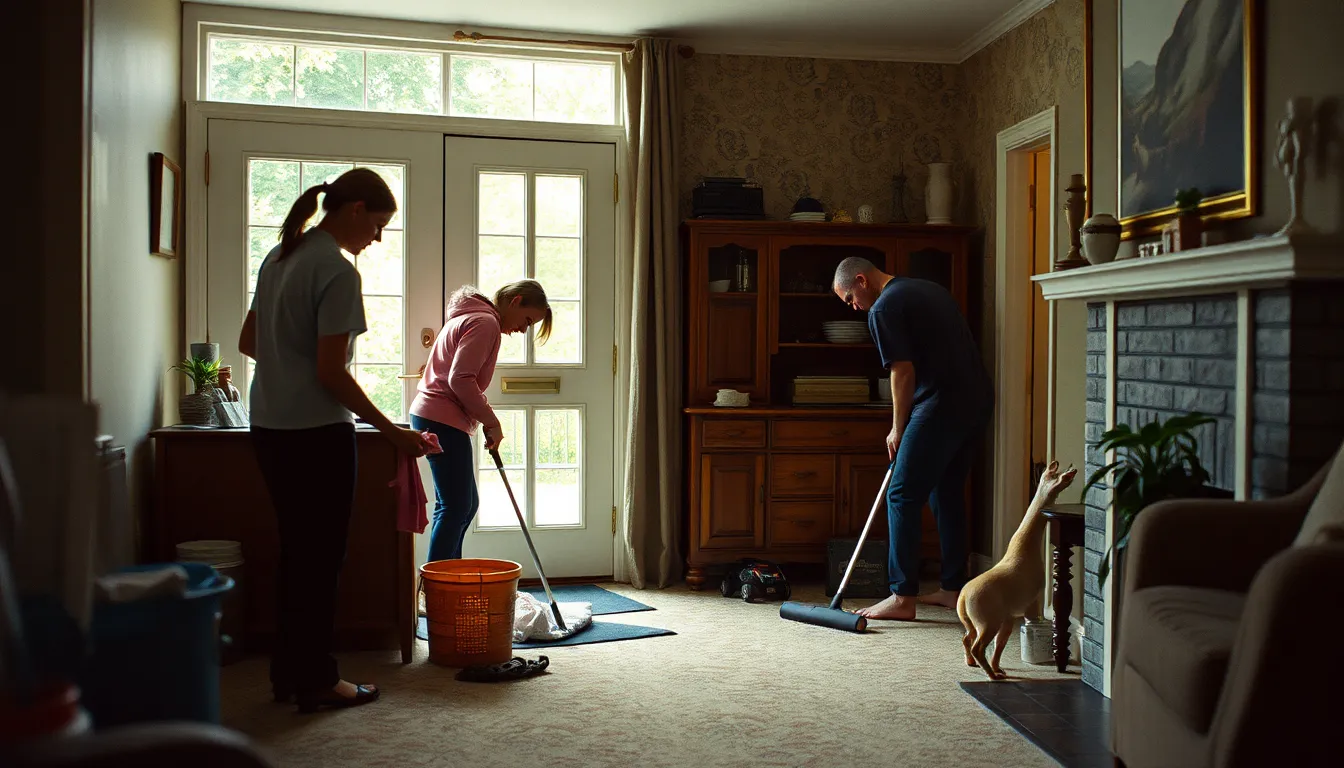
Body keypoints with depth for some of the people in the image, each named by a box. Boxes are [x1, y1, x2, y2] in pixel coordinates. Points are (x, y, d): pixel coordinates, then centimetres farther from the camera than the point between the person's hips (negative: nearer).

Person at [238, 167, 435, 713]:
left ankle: (288, 671, 25)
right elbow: (332, 373, -19)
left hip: (270, 427, 9)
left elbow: (248, 342, 19)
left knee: (297, 550, 17)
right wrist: (392, 432, -13)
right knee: (321, 556, 2)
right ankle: (316, 680, 12)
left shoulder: (279, 258, 12)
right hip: (316, 433, -9)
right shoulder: (338, 272, -15)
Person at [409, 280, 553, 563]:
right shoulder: (485, 323, -12)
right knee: (456, 507, -8)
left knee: (466, 504, 14)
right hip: (444, 421, -11)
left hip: (431, 416, 11)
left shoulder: (468, 317, 20)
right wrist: (491, 422, -12)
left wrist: (485, 418, 11)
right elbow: (461, 380, -22)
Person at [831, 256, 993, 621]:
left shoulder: (884, 308, -7)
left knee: (903, 497, -3)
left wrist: (898, 429, 1)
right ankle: (954, 588, 23)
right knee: (948, 492, 17)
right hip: (978, 399, 9)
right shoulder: (930, 288, 20)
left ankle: (902, 597, -2)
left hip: (942, 405, -9)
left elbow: (903, 373, -11)